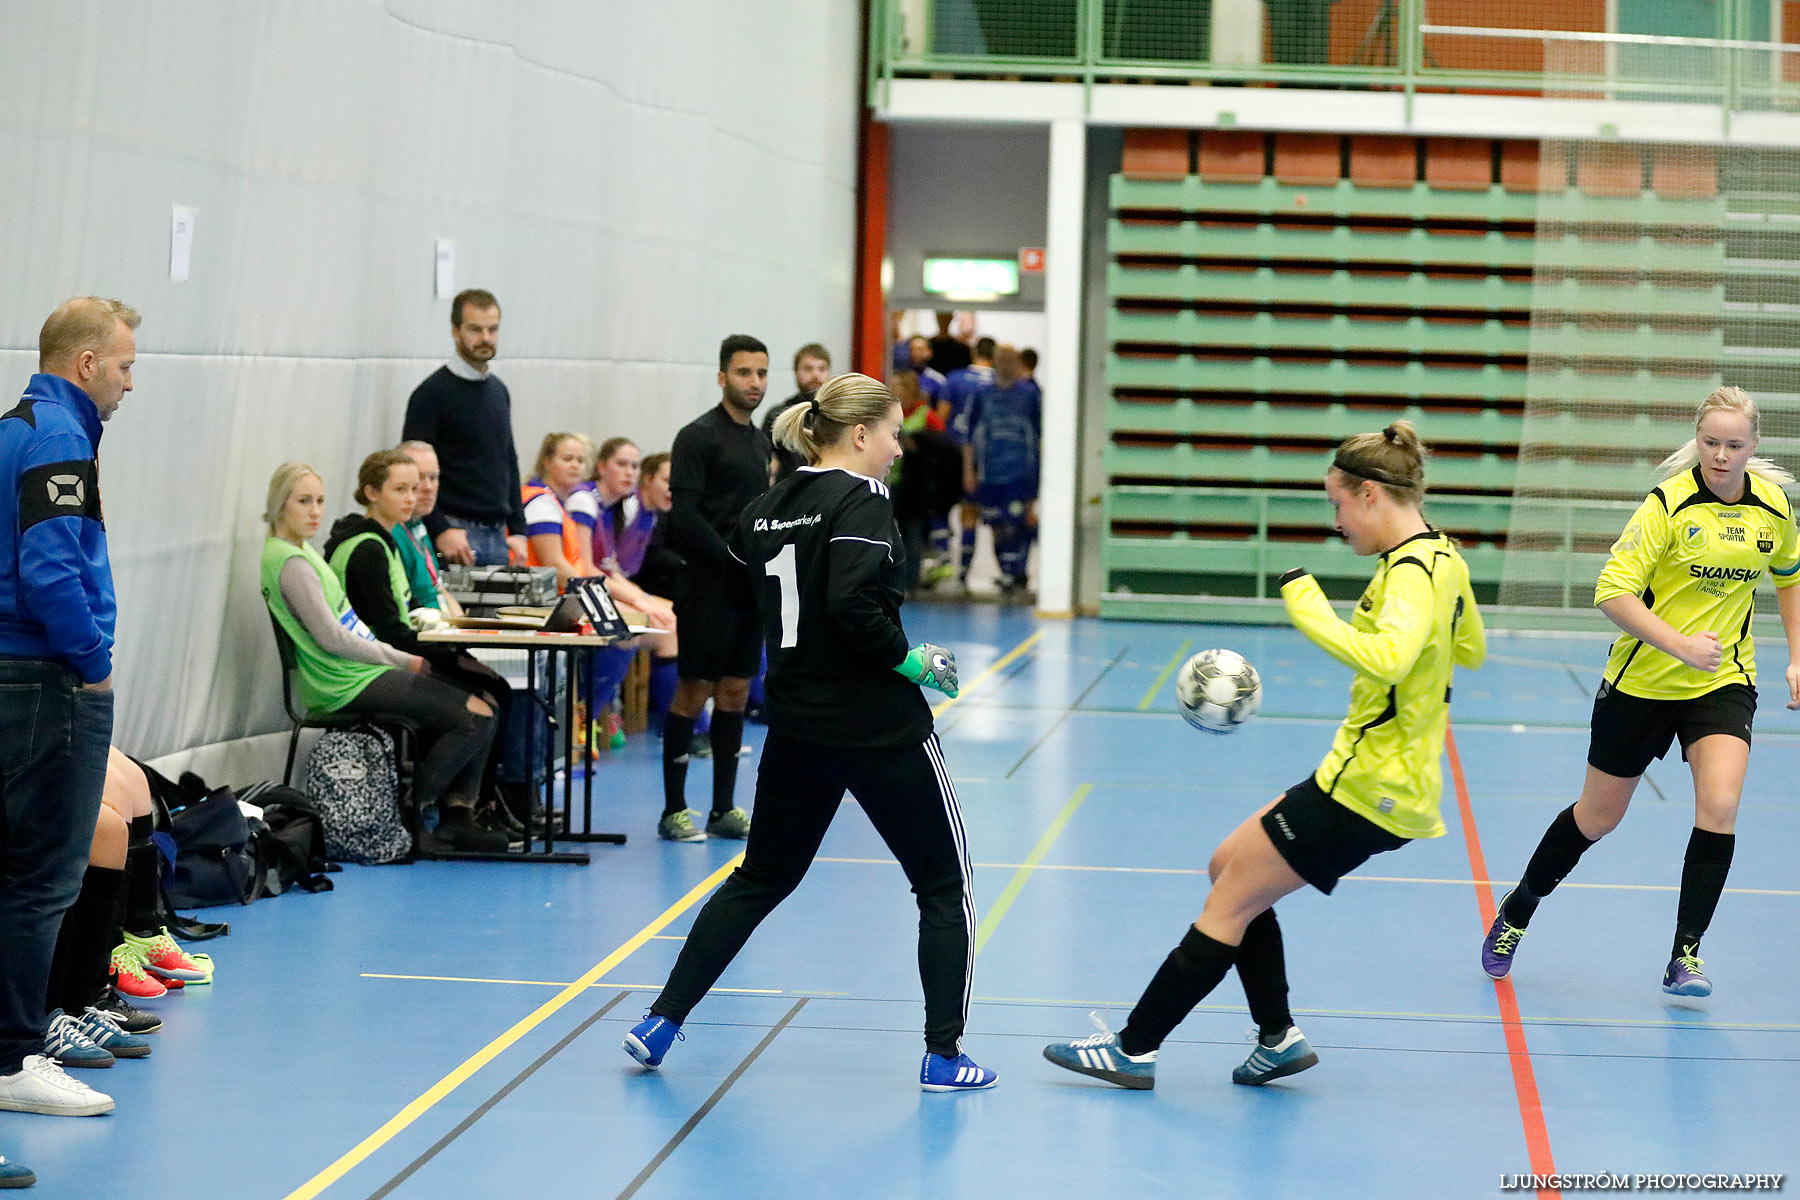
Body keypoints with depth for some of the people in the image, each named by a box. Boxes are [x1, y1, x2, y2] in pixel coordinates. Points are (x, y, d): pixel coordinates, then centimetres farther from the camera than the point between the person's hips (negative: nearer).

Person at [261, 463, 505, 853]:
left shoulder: (301, 551, 16)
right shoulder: (291, 563, -15)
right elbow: (331, 638, -19)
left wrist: (403, 658, 9)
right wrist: (403, 660, -9)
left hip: (358, 673, 10)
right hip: (348, 685, -10)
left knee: (480, 708, 7)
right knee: (477, 718, -15)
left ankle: (457, 819, 3)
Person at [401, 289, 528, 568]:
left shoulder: (499, 391, 16)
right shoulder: (432, 393, -6)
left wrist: (518, 531, 13)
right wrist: (440, 531, -20)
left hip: (497, 535, 7)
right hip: (456, 533, -7)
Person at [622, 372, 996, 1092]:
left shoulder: (765, 509, 8)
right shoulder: (861, 501, -13)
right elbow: (853, 603, -27)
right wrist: (909, 659, -14)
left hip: (795, 726, 7)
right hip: (878, 727, -7)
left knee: (760, 879, 18)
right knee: (944, 885, 8)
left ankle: (661, 1022, 13)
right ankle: (944, 1055, 7)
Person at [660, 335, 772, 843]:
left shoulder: (761, 440, 16)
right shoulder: (699, 436, -8)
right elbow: (685, 519, -15)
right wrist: (738, 559, -17)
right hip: (708, 586, -7)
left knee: (735, 692, 8)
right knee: (694, 692, -4)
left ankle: (723, 810, 13)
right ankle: (674, 810, 2)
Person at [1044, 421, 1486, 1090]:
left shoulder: (1413, 571, -20)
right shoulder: (1441, 555, 10)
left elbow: (1385, 658, -40)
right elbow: (1471, 650, 27)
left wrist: (1307, 605, -31)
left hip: (1367, 786, -10)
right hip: (1385, 781, 10)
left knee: (1229, 902, -3)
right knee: (1229, 868, 16)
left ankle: (1135, 1049, 4)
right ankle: (1278, 1036, 16)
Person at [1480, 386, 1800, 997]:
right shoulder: (1668, 503, -17)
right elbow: (1612, 591, -22)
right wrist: (1681, 644, -32)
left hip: (1725, 683, 3)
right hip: (1643, 681, -3)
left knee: (1719, 809, -20)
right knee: (1597, 817, 10)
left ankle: (1684, 956, -7)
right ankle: (1515, 913, 35)